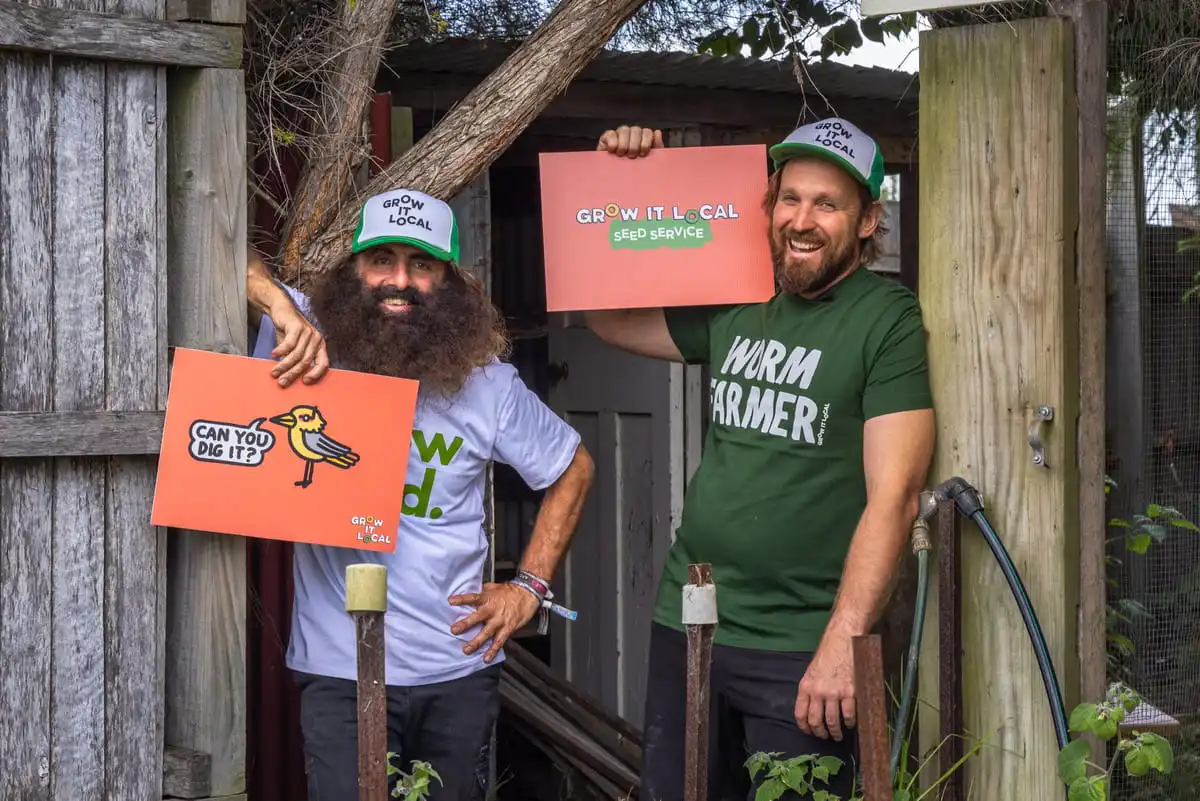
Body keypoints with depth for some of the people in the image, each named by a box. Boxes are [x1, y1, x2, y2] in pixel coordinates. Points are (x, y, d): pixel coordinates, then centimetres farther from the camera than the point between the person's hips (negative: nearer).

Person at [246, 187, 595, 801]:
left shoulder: (489, 384, 1)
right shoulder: (312, 345, -5)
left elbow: (573, 468, 14)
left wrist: (531, 587, 7)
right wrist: (279, 303, -26)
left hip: (460, 666, 3)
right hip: (339, 673, -3)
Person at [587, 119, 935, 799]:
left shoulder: (890, 322, -8)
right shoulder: (737, 310, 8)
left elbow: (894, 497, -14)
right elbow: (611, 320, 22)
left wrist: (844, 642, -20)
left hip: (802, 650, -5)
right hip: (685, 625, 6)